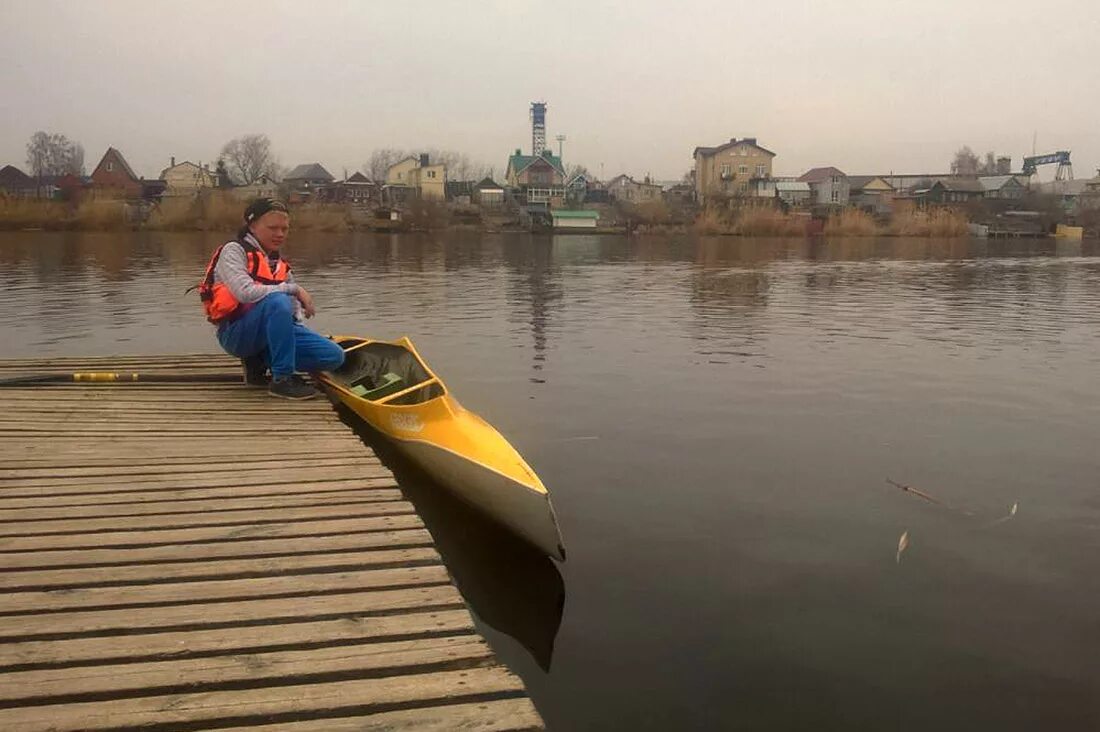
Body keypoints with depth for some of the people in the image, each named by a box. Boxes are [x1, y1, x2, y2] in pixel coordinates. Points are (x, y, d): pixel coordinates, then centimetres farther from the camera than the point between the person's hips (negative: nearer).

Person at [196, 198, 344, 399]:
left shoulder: (280, 265, 17)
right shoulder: (234, 250, -3)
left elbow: (295, 309, 13)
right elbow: (245, 292, -21)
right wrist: (294, 289, -18)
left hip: (270, 332, 7)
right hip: (236, 333, -7)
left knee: (334, 356, -10)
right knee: (277, 301, -37)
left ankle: (258, 362, 4)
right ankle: (282, 379, -26)